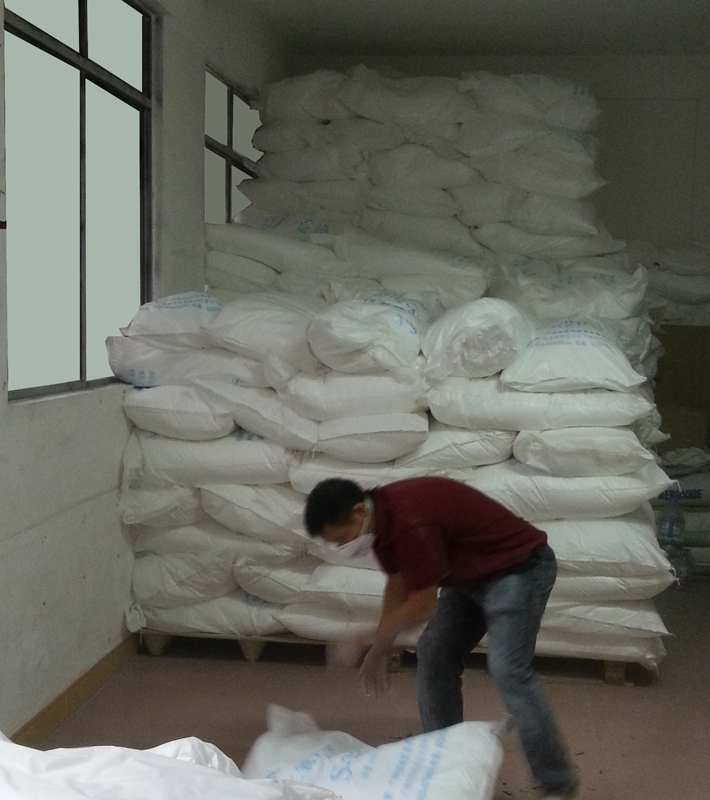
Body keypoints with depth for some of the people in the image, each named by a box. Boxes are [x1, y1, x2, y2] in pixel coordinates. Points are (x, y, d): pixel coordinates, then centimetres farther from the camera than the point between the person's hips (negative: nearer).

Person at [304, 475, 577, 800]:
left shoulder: (410, 522, -32)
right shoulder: (382, 518, -3)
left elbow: (422, 606, -24)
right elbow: (398, 582, 11)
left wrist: (373, 641, -13)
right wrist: (380, 647, 11)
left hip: (518, 568, -10)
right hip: (472, 574, 10)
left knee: (508, 672, -18)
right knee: (433, 657, 6)